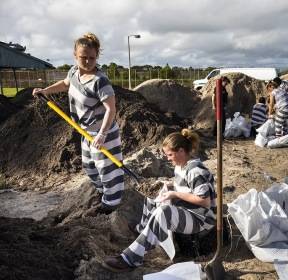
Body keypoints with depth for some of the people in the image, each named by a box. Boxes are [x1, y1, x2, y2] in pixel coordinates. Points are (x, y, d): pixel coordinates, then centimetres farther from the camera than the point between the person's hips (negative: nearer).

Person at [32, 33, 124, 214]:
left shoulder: (99, 80, -29)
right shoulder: (74, 71, -3)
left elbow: (111, 108, -31)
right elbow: (65, 84, 22)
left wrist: (102, 134, -35)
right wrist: (45, 91, 13)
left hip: (102, 131, -9)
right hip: (87, 130, 9)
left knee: (106, 166, 3)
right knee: (89, 164, 24)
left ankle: (112, 201, 23)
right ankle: (105, 191, 46)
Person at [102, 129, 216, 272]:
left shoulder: (196, 171, -24)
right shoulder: (181, 165, 4)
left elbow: (205, 201, -27)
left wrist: (175, 194, -24)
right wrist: (168, 189, -2)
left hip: (200, 219, -10)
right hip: (184, 211, 10)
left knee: (163, 213, -36)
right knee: (151, 200, 19)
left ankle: (131, 259, -34)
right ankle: (143, 228, 44)